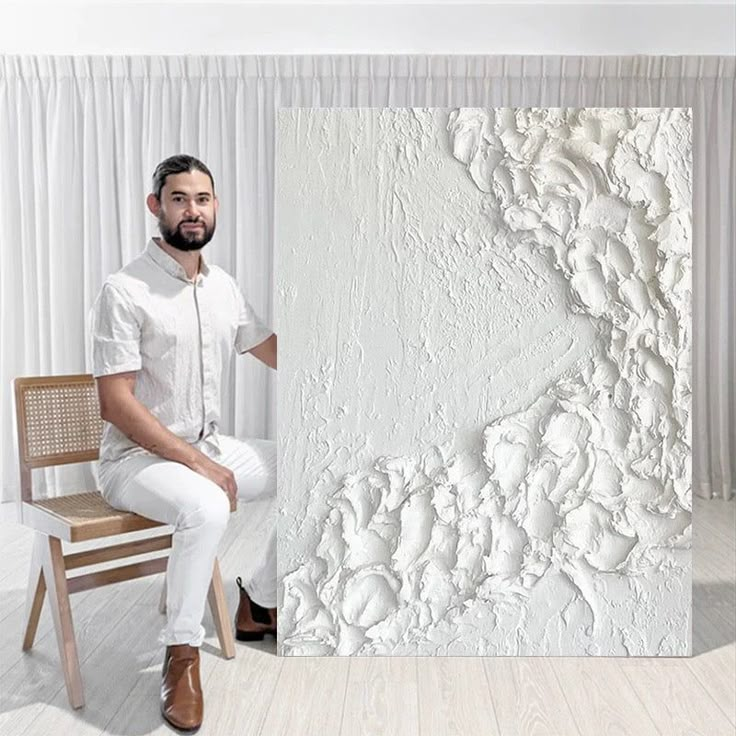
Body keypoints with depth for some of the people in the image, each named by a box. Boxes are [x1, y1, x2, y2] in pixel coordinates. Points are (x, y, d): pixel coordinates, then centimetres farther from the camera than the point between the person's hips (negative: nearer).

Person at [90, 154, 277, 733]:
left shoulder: (224, 286, 4)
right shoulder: (125, 291, -16)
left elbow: (274, 352, 17)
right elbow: (117, 403, -20)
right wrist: (195, 462, -24)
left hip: (208, 445, 7)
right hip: (137, 456, -7)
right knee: (206, 508, -35)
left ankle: (260, 602, 14)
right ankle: (183, 655, -13)